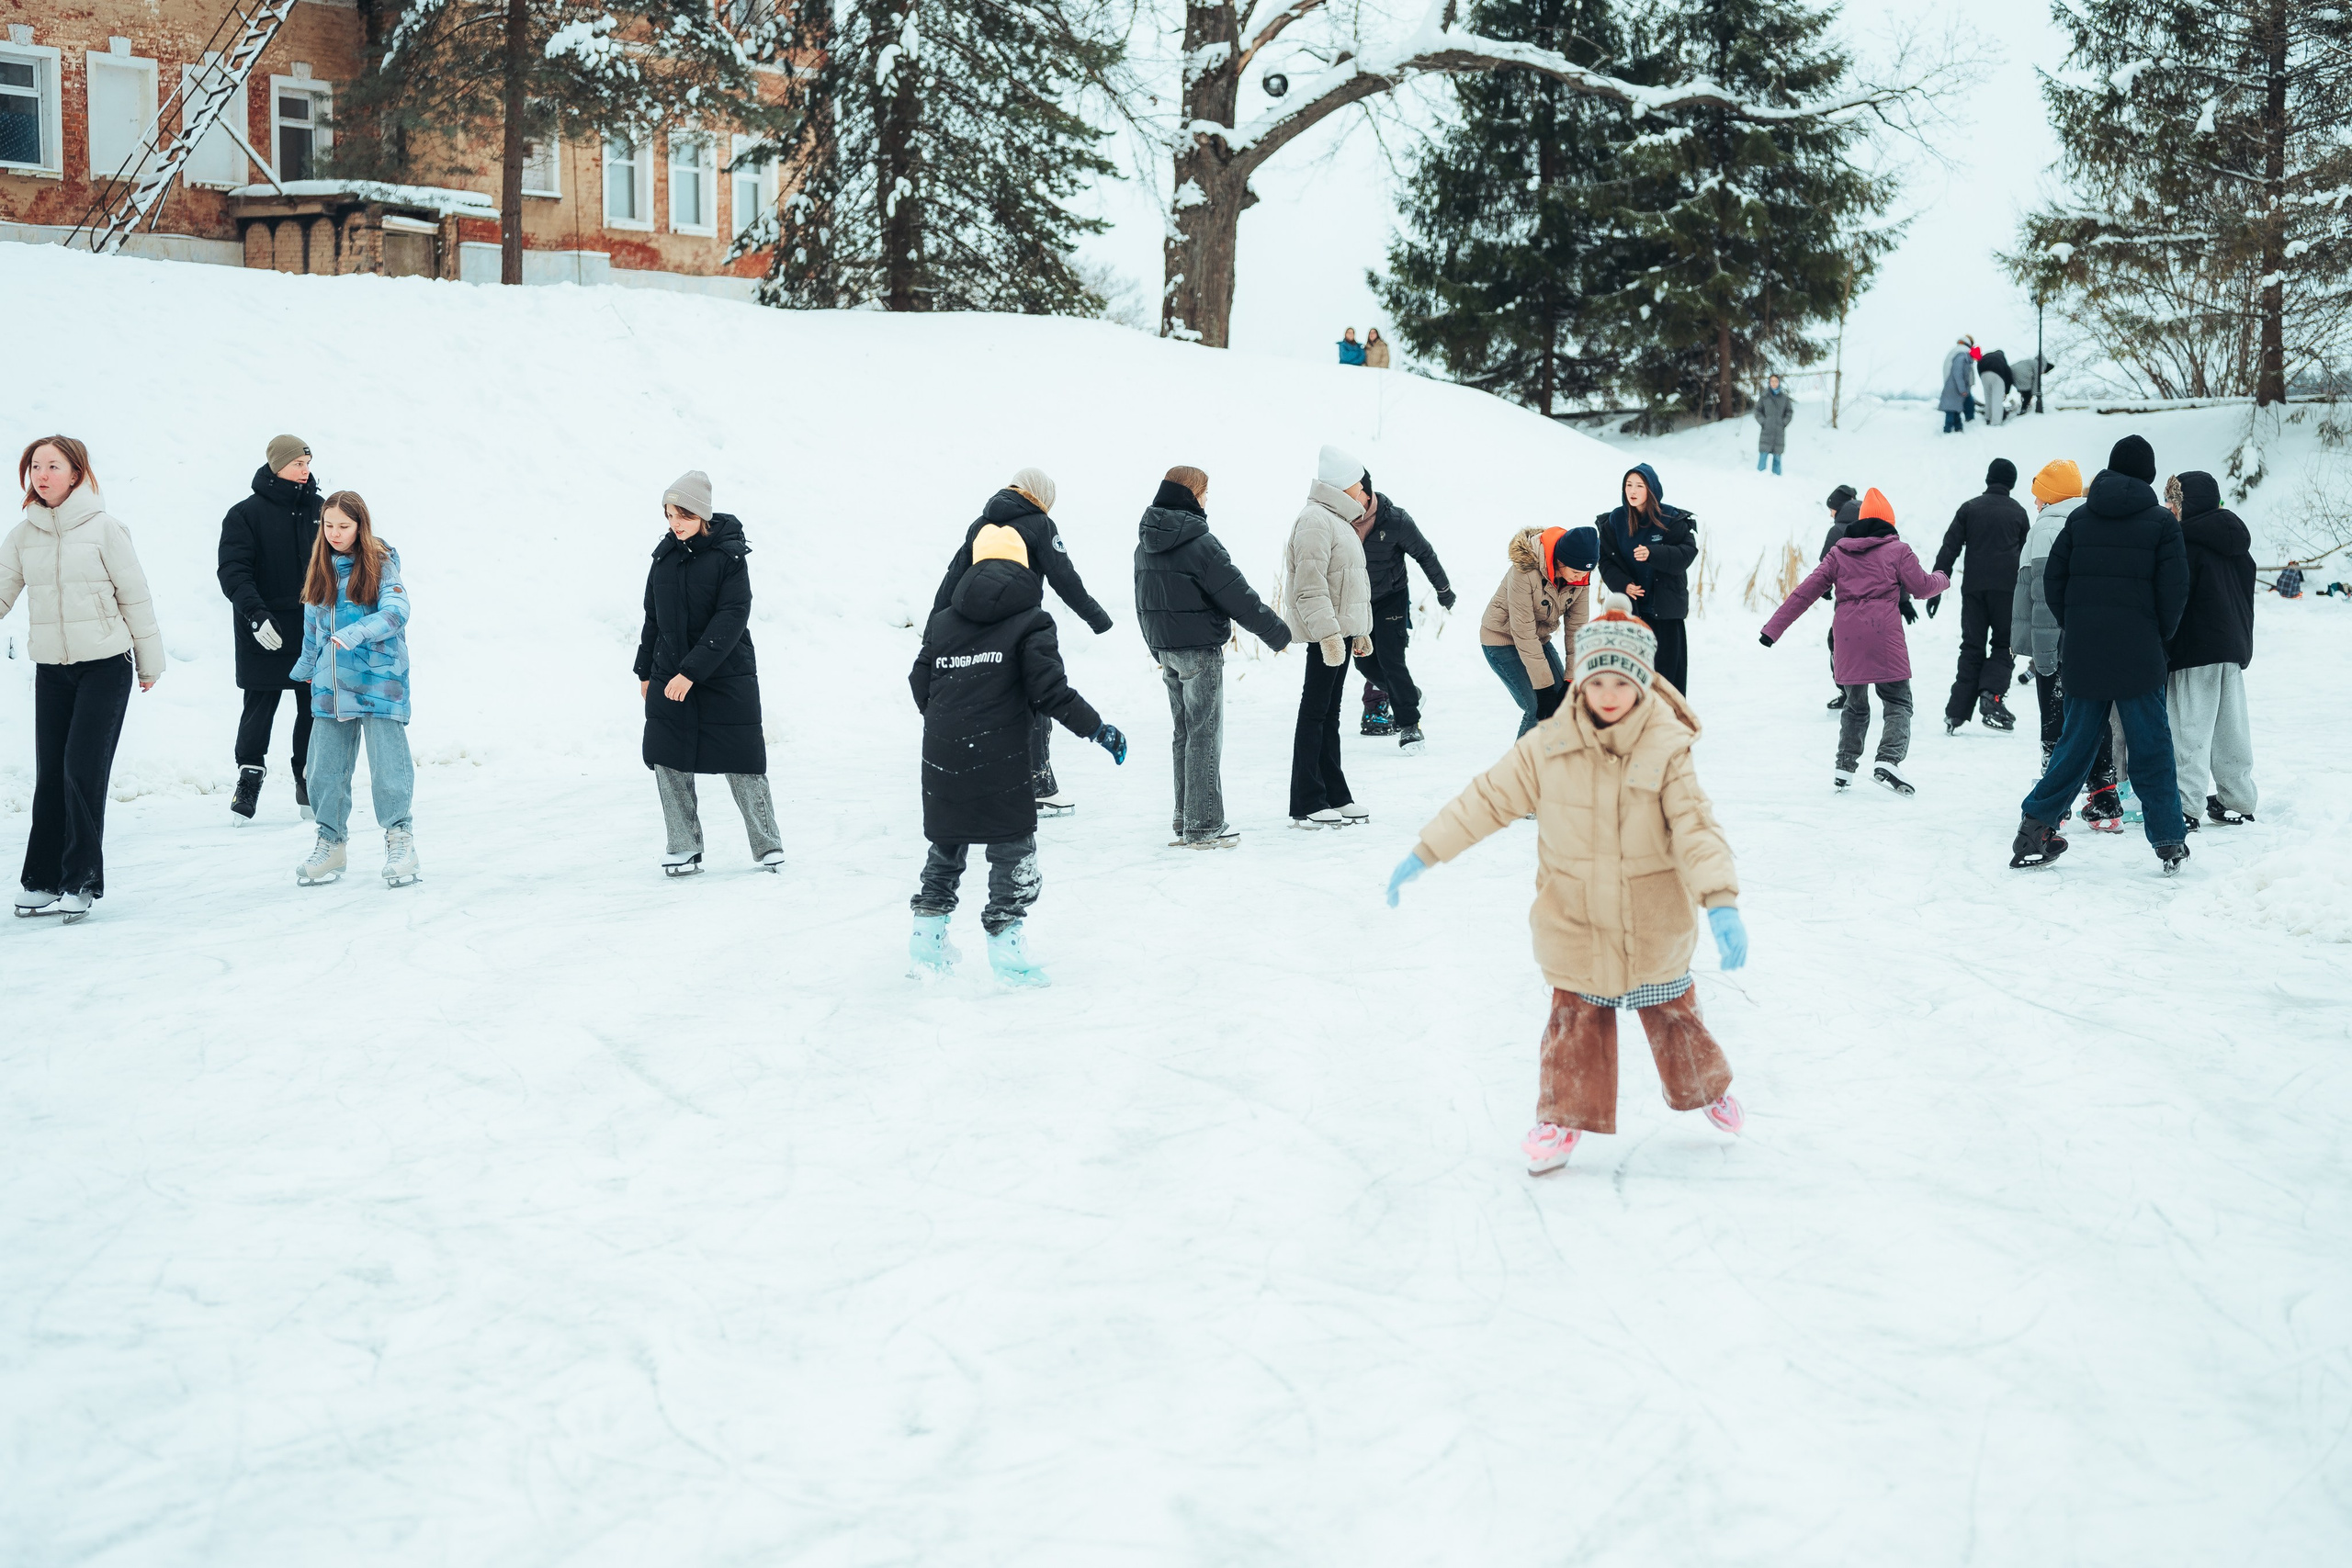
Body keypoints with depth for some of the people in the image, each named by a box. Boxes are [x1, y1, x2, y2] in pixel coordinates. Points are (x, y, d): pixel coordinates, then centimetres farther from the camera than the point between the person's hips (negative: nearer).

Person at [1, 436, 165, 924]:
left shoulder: (103, 529, -6)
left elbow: (135, 597, -1)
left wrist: (150, 664, 4)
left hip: (105, 665, -4)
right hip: (50, 668, 4)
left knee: (84, 772, -8)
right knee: (49, 774, 4)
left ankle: (81, 882, 0)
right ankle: (41, 881, 12)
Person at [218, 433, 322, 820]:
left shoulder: (319, 510, 10)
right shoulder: (246, 514, -3)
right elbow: (233, 571, -10)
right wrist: (256, 614, -22)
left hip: (314, 629, 4)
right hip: (266, 630, -4)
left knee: (314, 708, 5)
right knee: (260, 708, 1)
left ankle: (309, 779, 15)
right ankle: (249, 775, 11)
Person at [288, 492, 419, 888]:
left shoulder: (381, 565, -4)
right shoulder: (320, 570, 12)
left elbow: (396, 610, -18)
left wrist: (356, 633, -31)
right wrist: (306, 668, 29)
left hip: (378, 680, -5)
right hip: (330, 685, 5)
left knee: (387, 760, -6)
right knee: (326, 765, 6)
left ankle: (400, 840, 4)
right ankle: (331, 842, 16)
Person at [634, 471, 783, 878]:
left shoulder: (729, 555, -10)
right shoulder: (665, 555, 6)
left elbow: (731, 619, -17)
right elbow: (653, 616, 16)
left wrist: (691, 671, -22)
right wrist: (645, 671, 16)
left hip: (727, 679, -5)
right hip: (668, 678, 5)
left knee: (742, 766, -1)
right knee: (670, 765, 2)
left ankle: (768, 846, 11)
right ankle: (684, 848, 13)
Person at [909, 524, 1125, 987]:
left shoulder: (941, 622, 10)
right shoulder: (1030, 621, -3)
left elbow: (920, 688, 11)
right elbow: (1051, 691, -11)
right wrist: (1098, 729, -1)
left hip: (942, 759, 5)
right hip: (1000, 762, -5)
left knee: (946, 845, 20)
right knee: (1014, 853, 4)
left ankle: (927, 940, 24)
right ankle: (1006, 949, 1)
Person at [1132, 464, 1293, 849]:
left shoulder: (1146, 546, 8)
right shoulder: (1199, 543, -17)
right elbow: (1238, 596, -15)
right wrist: (1277, 632, -6)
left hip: (1166, 649, 8)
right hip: (1200, 650, -8)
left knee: (1184, 735, 16)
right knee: (1204, 737, -2)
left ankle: (1185, 822, 20)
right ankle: (1204, 828, 0)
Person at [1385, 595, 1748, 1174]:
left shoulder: (1666, 750, -14)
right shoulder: (1548, 747, -10)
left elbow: (1696, 828, -19)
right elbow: (1488, 800, -5)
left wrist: (1722, 903, -32)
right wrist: (1423, 854, -6)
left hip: (1654, 926, 0)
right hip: (1575, 926, 0)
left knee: (1673, 1014, 17)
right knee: (1576, 1022, 6)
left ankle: (1707, 1087, 41)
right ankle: (1565, 1118, 22)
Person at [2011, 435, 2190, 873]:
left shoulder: (2080, 518, 6)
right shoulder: (2161, 521, -3)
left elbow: (2053, 578, 5)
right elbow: (2174, 588, -7)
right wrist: (2161, 636, 7)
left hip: (2083, 654, 3)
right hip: (2139, 657, -3)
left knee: (2076, 742, 11)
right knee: (2150, 746, 4)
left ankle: (2036, 827, 6)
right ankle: (2169, 842, 6)